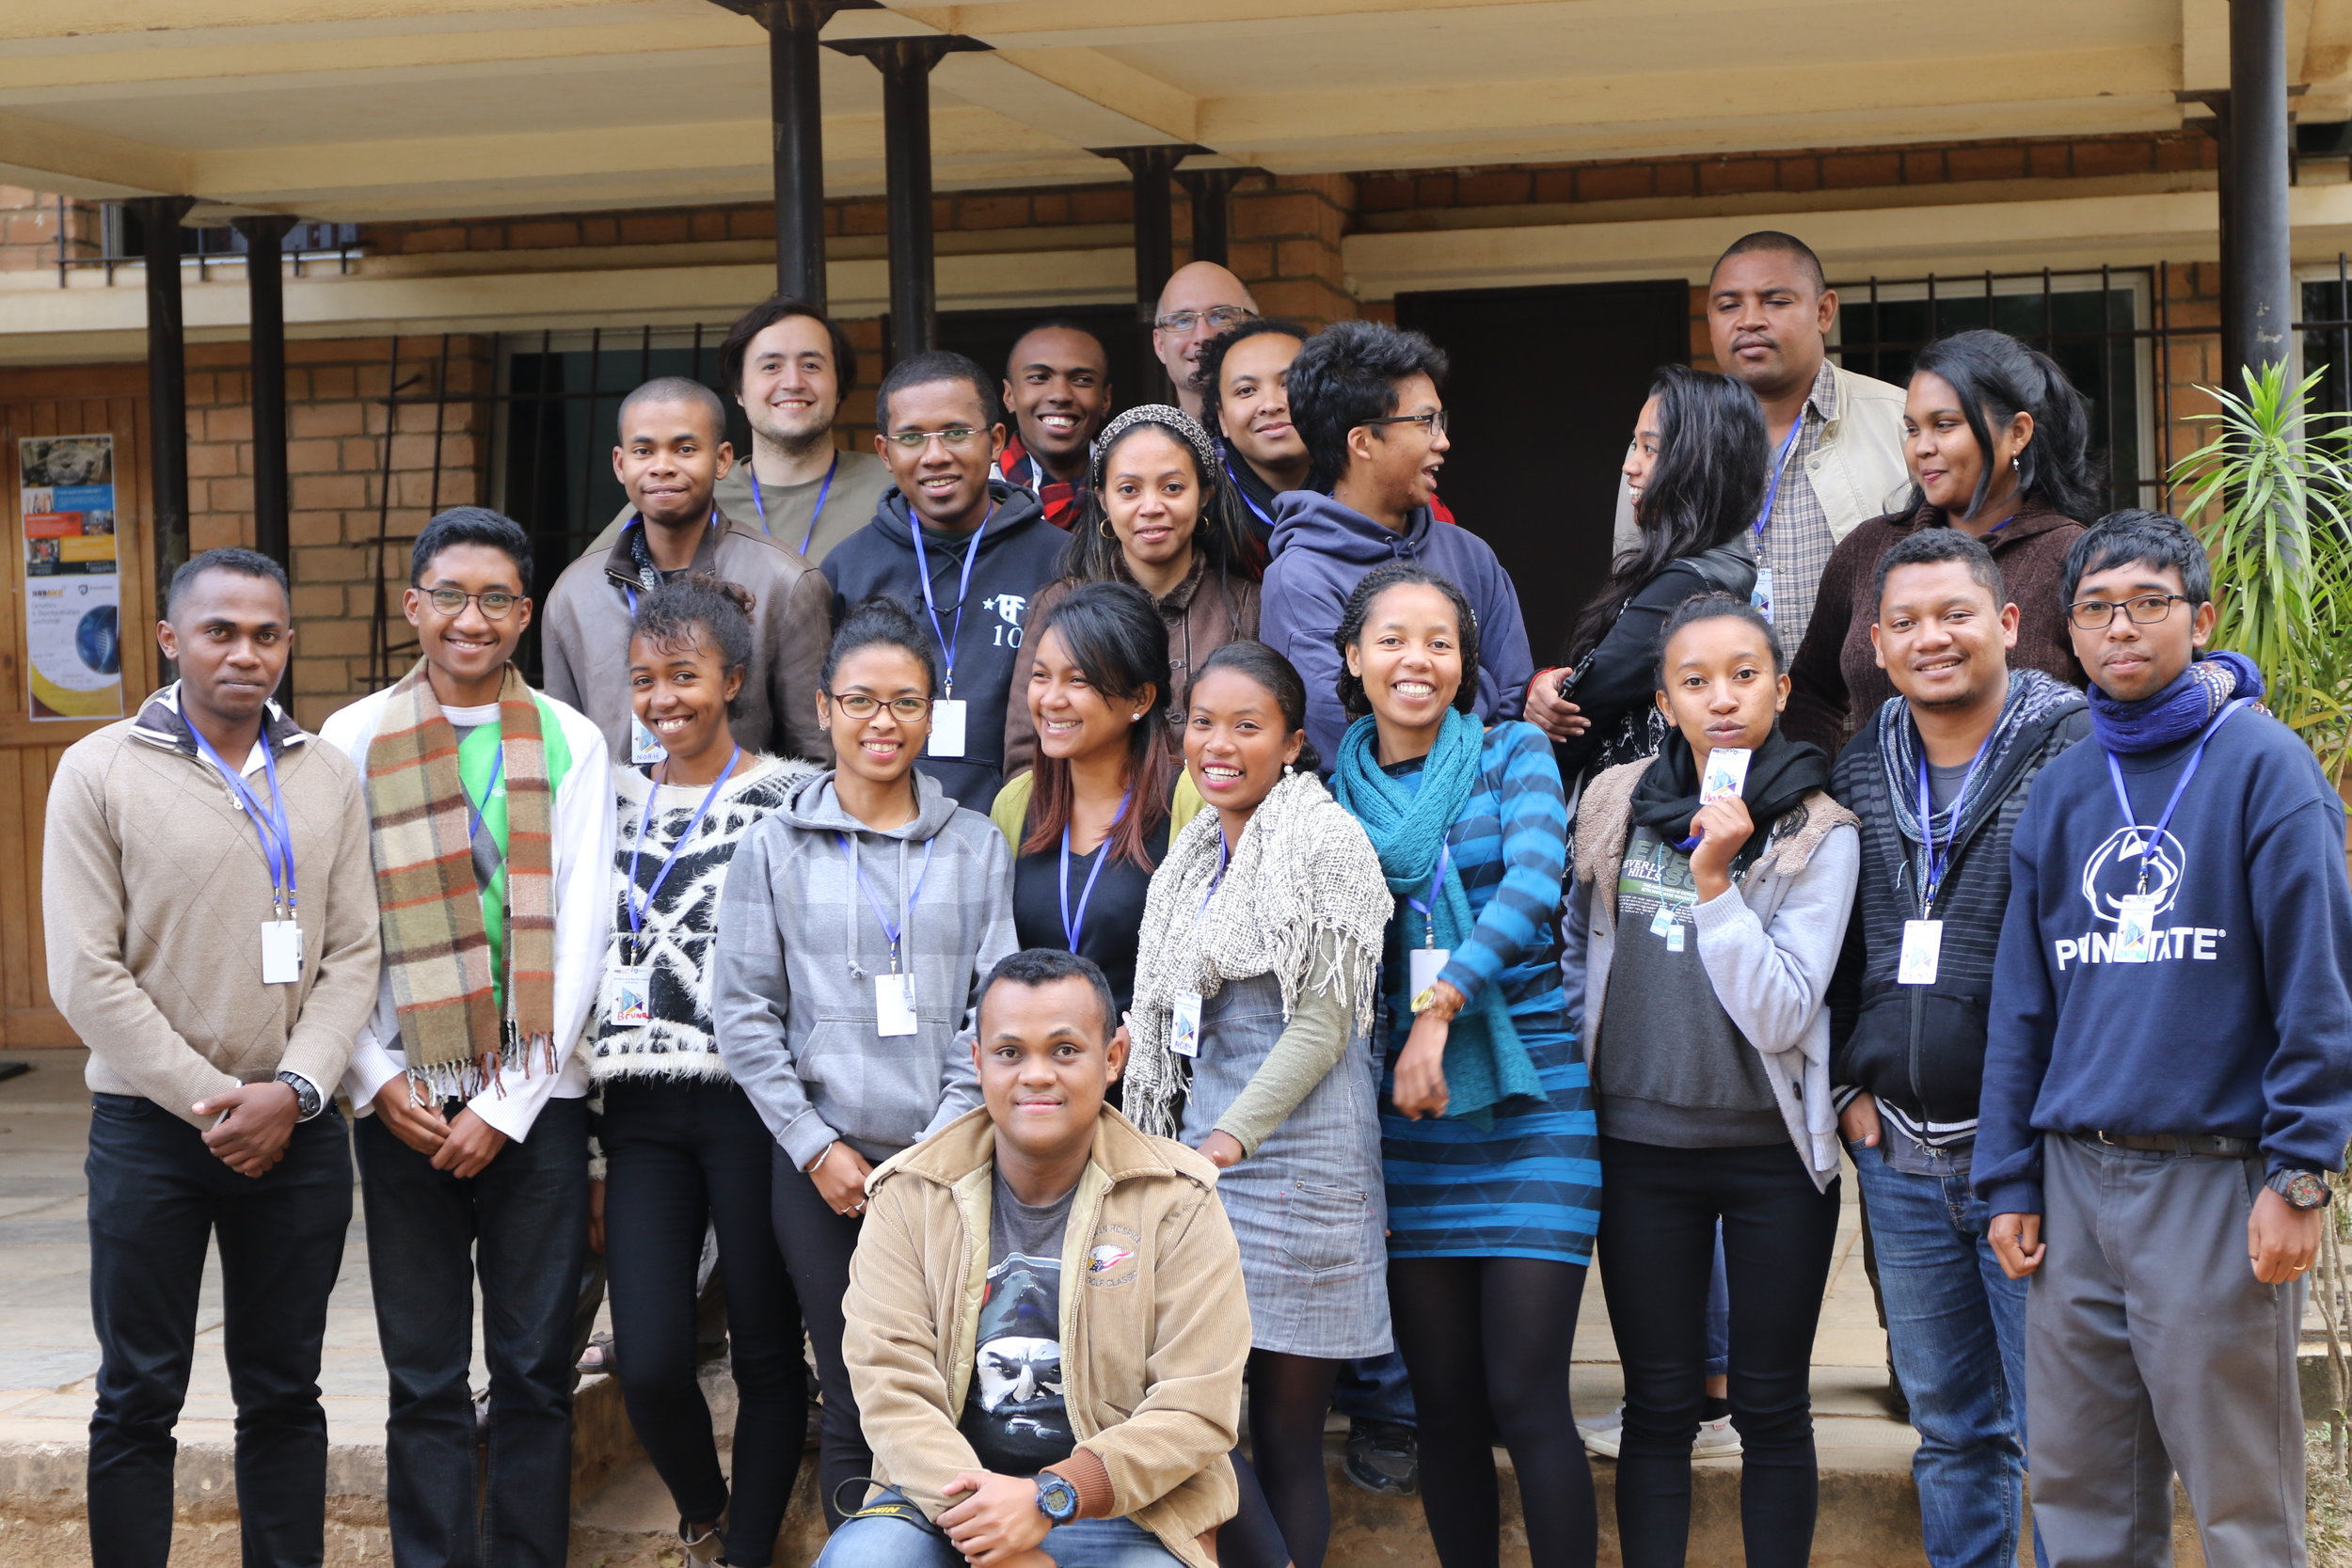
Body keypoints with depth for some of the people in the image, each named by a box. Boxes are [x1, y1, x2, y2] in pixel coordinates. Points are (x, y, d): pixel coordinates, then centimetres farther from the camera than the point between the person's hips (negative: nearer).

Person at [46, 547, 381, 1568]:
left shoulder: (325, 777, 7)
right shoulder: (102, 772, -3)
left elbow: (352, 955, 4)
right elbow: (86, 976, -8)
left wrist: (293, 1091, -10)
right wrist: (209, 1101, -11)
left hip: (296, 1130, 3)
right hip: (150, 1128, -3)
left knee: (284, 1394, 10)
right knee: (139, 1397, 3)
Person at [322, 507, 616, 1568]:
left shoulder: (570, 742, 4)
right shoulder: (355, 738, 4)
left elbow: (581, 932, -1)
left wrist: (509, 1103, -7)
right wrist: (375, 1080, -8)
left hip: (536, 1095, 0)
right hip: (406, 1097, 0)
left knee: (535, 1368, 5)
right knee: (425, 1376, 4)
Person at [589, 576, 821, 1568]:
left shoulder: (790, 799, -2)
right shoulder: (615, 800, 12)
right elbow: (582, 968, 13)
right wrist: (585, 1148, 10)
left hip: (751, 1105, -3)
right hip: (639, 1113, 3)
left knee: (766, 1353, 4)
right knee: (649, 1364, -2)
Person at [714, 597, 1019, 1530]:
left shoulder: (977, 848, 7)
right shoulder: (775, 846, 5)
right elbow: (743, 1014, 3)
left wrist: (942, 1146, -7)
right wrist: (817, 1145, -4)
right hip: (823, 1167, 0)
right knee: (853, 1407, 2)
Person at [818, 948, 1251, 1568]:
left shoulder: (1177, 1203, -1)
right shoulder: (910, 1199, 3)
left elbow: (1198, 1407, -7)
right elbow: (893, 1388, -6)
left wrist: (1050, 1497, -20)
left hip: (1123, 1508, -1)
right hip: (943, 1493, 1)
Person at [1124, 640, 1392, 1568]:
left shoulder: (1324, 842, -6)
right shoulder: (1196, 857, 17)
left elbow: (1325, 1017, -12)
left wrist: (1231, 1140, -16)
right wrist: (1175, 1148, 13)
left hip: (1297, 1147, -7)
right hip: (1203, 1150, 7)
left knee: (1286, 1431, -2)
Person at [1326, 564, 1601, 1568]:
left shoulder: (1512, 755, 3)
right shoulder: (1338, 791, 11)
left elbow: (1534, 882, -14)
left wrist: (1439, 1007, -22)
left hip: (1529, 1099, -3)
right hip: (1406, 1117, 3)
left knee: (1525, 1400, -8)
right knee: (1443, 1405, 6)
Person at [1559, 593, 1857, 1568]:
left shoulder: (1818, 832, -7)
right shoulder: (1614, 803, 2)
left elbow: (1780, 1016, -16)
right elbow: (1576, 946, 18)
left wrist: (1715, 881, -21)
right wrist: (1577, 1056, 11)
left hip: (1774, 1153, -2)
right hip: (1641, 1146, 2)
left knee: (1771, 1407, 6)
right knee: (1658, 1406, 8)